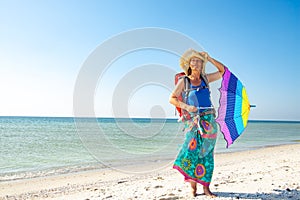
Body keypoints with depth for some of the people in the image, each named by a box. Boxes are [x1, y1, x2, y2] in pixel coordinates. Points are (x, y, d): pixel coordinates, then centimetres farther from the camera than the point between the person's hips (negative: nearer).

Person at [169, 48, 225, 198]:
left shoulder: (205, 79, 14)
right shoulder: (183, 81, 4)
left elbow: (222, 70, 21)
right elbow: (172, 98, 0)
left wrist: (209, 58, 9)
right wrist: (186, 106, -15)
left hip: (209, 120, 3)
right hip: (193, 121, -3)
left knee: (206, 153, 3)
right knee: (192, 150, -10)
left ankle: (206, 187, 11)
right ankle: (193, 186, 2)